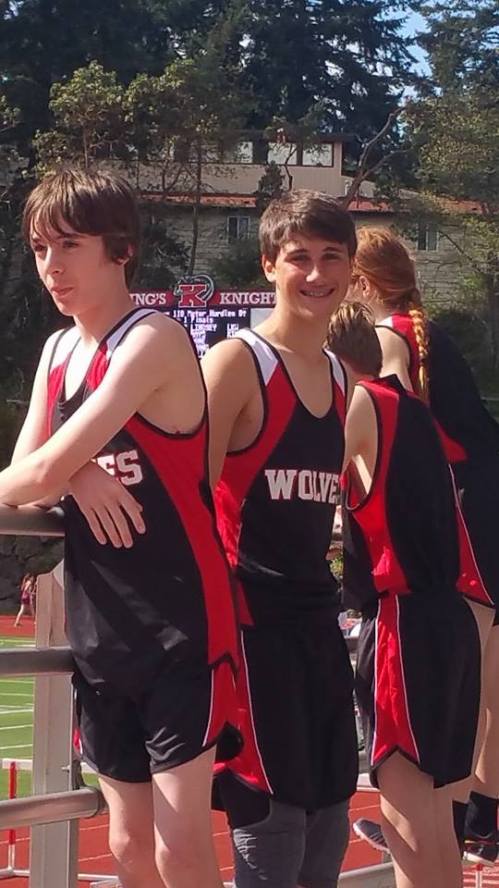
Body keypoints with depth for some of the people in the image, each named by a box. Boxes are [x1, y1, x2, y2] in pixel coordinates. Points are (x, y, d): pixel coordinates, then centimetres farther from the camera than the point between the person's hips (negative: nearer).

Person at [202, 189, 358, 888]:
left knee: (329, 827, 10)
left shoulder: (343, 379, 12)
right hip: (251, 618, -7)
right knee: (271, 829, -8)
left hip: (318, 615, 7)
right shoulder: (237, 363, -9)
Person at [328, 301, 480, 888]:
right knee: (434, 812, 13)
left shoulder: (360, 403, -7)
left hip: (401, 619, -9)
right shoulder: (411, 409, 17)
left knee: (407, 813, -7)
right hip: (446, 618, 9)